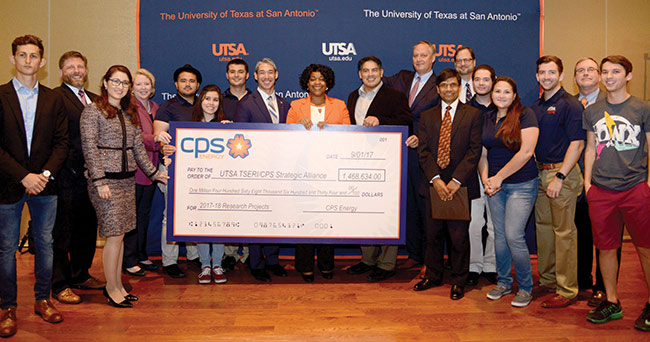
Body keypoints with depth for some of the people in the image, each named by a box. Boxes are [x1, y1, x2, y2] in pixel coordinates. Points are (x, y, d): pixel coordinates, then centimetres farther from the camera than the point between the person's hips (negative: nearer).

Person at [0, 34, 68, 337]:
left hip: (44, 185, 3)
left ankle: (42, 300, 24)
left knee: (45, 244, 10)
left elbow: (61, 142, 5)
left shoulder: (52, 99, 7)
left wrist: (47, 173, -9)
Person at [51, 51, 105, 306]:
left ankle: (81, 275, 31)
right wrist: (77, 168, -16)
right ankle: (59, 285, 15)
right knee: (62, 232, 3)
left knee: (88, 228, 15)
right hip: (68, 177, -7)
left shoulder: (95, 100, 16)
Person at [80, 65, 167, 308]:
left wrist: (153, 172, 14)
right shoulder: (93, 111, -4)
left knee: (119, 234, 10)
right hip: (106, 180, -6)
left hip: (127, 179, 6)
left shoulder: (130, 113, 14)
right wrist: (99, 181, -16)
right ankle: (111, 287, 10)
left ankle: (117, 284, 20)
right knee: (115, 235, -5)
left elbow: (138, 148, 17)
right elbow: (90, 149, -10)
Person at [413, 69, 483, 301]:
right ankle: (433, 275, 27)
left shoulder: (473, 115, 3)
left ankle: (458, 281, 19)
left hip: (460, 185, -3)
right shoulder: (427, 117, 11)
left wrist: (456, 180, -14)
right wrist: (435, 179, -10)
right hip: (434, 185, 3)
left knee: (459, 236, 4)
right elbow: (423, 151, 3)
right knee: (433, 234, 11)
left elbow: (474, 150, -5)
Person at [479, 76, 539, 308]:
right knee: (499, 234, 9)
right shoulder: (486, 118, 11)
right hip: (495, 185, 5)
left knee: (514, 235, -9)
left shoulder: (525, 115, -7)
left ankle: (525, 287, 10)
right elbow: (482, 153, 12)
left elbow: (526, 152, -15)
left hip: (521, 184, -5)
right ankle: (503, 282, 25)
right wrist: (485, 179, -3)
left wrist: (499, 177, -12)